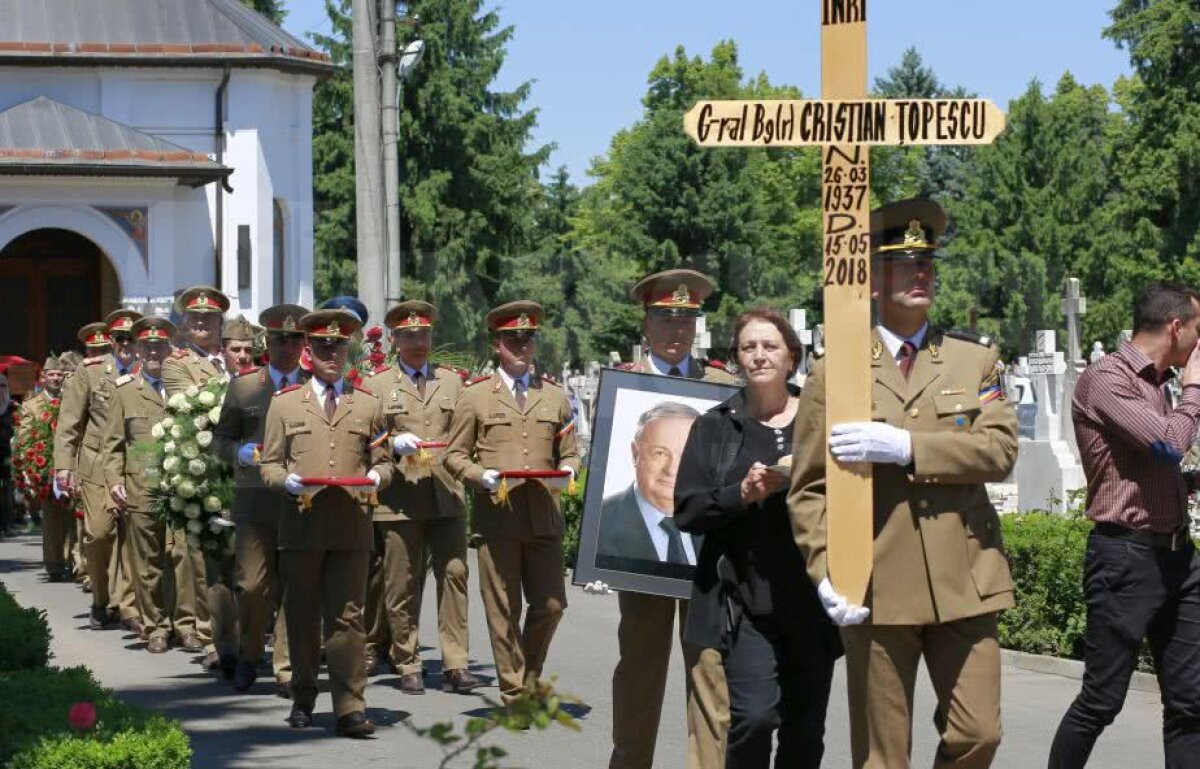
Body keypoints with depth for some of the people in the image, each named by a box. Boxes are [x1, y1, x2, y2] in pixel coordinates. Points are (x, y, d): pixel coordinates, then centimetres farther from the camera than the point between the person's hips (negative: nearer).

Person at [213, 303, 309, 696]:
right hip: (255, 501, 0)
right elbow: (221, 439, 11)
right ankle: (248, 656, 20)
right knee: (252, 585, -3)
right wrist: (245, 453, -9)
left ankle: (288, 670, 6)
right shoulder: (243, 386, 10)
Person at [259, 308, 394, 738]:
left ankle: (350, 709, -7)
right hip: (301, 524, 0)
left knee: (347, 617, -6)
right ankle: (303, 699, 20)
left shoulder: (368, 405, 16)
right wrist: (287, 481, -10)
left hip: (351, 525, 0)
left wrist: (375, 478, -6)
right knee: (302, 616, 6)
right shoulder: (285, 403, 14)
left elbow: (383, 461, 16)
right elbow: (269, 464, 11)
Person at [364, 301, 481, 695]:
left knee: (454, 574, -7)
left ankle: (455, 666, -7)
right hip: (398, 499, -2)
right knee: (401, 585, 0)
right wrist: (393, 443, -12)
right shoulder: (376, 385, 9)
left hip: (446, 496, 2)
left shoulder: (453, 381, 17)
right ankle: (408, 666, 9)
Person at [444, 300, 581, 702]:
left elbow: (569, 453, 19)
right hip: (496, 516, -3)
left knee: (551, 605, 1)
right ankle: (514, 693, 6)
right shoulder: (475, 396, 8)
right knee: (503, 610, -1)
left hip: (544, 517, 3)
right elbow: (454, 455, 8)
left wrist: (566, 472, -4)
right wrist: (482, 476, -11)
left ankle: (528, 679, 22)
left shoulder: (555, 397, 16)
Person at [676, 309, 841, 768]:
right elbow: (687, 511, 2)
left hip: (812, 601, 2)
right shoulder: (715, 427, 8)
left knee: (805, 729, 5)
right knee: (754, 716, -17)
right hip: (747, 601, -1)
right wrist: (743, 493, -13)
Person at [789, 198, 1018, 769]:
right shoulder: (833, 373, 5)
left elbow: (999, 450, -5)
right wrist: (824, 572, -12)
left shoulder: (976, 360, 11)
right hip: (875, 588, -2)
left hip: (964, 582, 2)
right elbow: (808, 491, 3)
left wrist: (905, 447, -17)